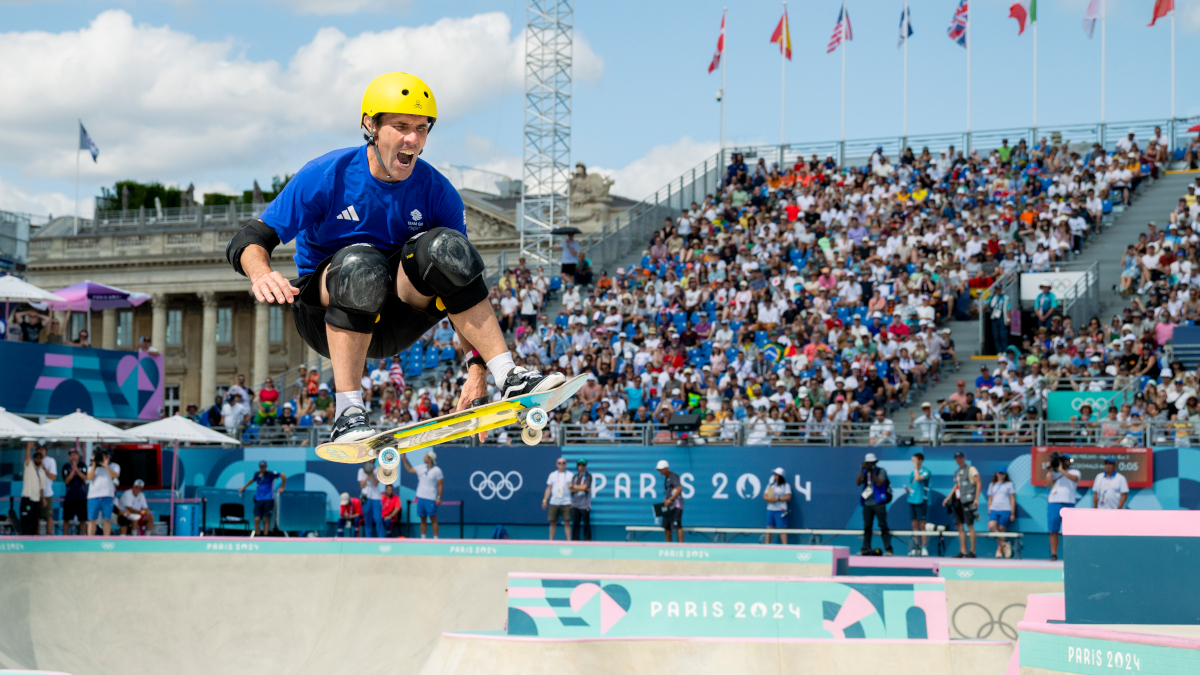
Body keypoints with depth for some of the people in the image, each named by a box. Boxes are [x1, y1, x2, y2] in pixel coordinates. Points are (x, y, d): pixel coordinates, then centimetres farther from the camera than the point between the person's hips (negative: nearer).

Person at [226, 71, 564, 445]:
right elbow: (248, 240, -13)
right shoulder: (326, 176, -12)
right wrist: (262, 274, -38)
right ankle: (347, 413, -37)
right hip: (325, 314, -2)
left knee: (444, 247, -24)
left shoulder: (436, 192, -5)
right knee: (360, 263, -35)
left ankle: (508, 378, -27)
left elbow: (461, 275, -1)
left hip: (393, 322, 2)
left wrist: (477, 366, -12)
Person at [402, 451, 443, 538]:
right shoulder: (421, 468, 10)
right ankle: (423, 538, 13)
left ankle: (435, 538, -1)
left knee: (433, 519, -4)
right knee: (423, 519, 8)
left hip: (431, 499, -6)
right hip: (420, 498, 6)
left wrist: (439, 497, -14)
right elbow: (410, 470, 27)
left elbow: (440, 485, -9)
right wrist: (404, 460, 20)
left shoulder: (437, 470, -8)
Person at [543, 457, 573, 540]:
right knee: (553, 522, 2)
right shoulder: (553, 475, 12)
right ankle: (551, 540, 8)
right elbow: (548, 489, 15)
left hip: (566, 503, -2)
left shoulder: (570, 475, 6)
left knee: (567, 522, -6)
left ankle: (569, 540, -5)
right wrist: (545, 500, 7)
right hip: (553, 502, 2)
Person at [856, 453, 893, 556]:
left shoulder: (881, 471, 1)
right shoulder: (864, 472, 13)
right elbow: (858, 483, -2)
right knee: (867, 527, 5)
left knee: (883, 526, -7)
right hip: (867, 503, 4)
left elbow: (879, 483, -13)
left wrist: (872, 472, -13)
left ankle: (888, 549, -7)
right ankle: (865, 549, 8)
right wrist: (862, 470, -8)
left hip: (879, 503, -4)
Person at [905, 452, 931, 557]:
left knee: (923, 525, -5)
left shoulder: (926, 472, -6)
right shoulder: (912, 472, 16)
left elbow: (918, 478, -23)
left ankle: (924, 548, -3)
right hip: (912, 500, 7)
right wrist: (908, 489, 4)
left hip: (921, 501, -7)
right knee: (915, 525, 8)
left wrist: (916, 466, -14)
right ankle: (916, 547, 12)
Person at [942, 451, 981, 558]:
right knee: (959, 525, 5)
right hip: (957, 501, 8)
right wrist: (948, 498, 23)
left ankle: (972, 551, -9)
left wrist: (976, 499, -19)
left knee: (970, 525, -9)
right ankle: (963, 551, 8)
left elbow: (978, 483, -10)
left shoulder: (971, 470, -3)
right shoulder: (957, 471, 20)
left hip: (967, 500, -8)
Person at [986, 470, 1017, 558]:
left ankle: (999, 550, 5)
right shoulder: (992, 485, 18)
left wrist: (1012, 513, 1)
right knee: (991, 526, -21)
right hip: (994, 510, 2)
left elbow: (1012, 499, 7)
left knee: (1001, 529, -6)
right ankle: (1004, 544, -10)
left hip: (1005, 510, -2)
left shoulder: (1009, 484, 10)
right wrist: (989, 511, 12)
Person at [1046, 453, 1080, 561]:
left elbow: (1074, 478, -13)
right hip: (1054, 504, 2)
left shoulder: (1074, 472, 11)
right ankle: (1053, 554, 0)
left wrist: (1062, 470, -15)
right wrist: (1052, 469, -3)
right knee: (1053, 531, -2)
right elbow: (1048, 483, -2)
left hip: (1069, 504, -1)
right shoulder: (1052, 473, 17)